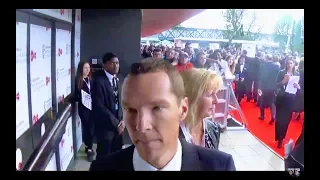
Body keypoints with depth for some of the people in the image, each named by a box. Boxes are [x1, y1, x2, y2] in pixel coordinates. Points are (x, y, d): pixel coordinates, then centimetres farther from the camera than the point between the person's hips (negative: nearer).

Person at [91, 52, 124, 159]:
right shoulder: (99, 81, -17)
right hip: (105, 125, -7)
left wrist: (121, 120, 0)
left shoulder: (116, 79, 7)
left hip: (117, 124, 7)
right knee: (103, 157, 8)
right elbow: (99, 107, -20)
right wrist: (116, 123, -16)